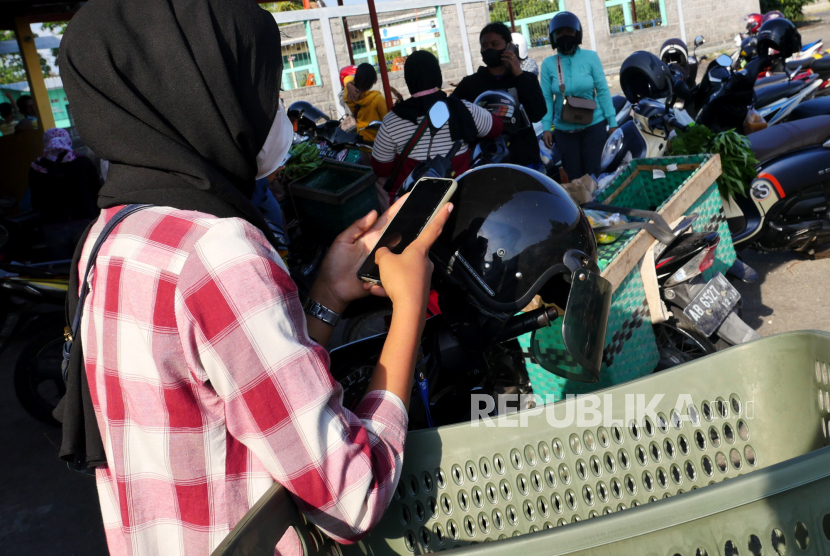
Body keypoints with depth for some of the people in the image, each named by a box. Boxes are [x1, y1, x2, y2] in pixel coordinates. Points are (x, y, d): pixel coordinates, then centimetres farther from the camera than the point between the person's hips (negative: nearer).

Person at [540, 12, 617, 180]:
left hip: (594, 125, -1)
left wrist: (612, 122, -4)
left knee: (595, 174, 5)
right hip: (564, 130, 1)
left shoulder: (590, 57, -5)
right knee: (574, 177, 10)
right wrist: (546, 128, -8)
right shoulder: (548, 64, -2)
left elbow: (603, 90, -3)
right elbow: (546, 98, -1)